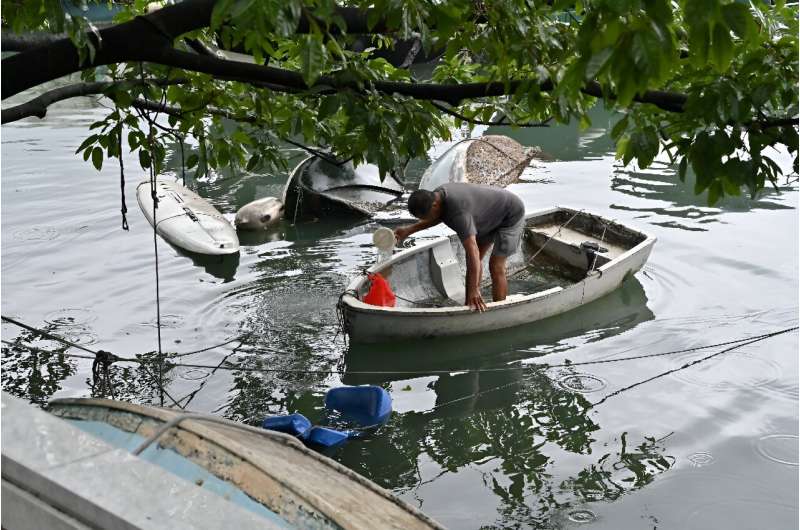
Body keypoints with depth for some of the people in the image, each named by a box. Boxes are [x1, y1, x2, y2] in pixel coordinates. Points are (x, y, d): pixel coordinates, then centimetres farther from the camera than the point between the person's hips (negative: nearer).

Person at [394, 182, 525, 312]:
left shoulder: (457, 212, -40)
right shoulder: (437, 195, -12)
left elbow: (472, 250, -46)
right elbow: (437, 218, 12)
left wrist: (474, 290, -50)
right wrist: (409, 230, 4)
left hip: (511, 215, -9)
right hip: (493, 216, 10)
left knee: (496, 265, -13)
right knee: (474, 258, 10)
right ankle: (469, 305, 18)